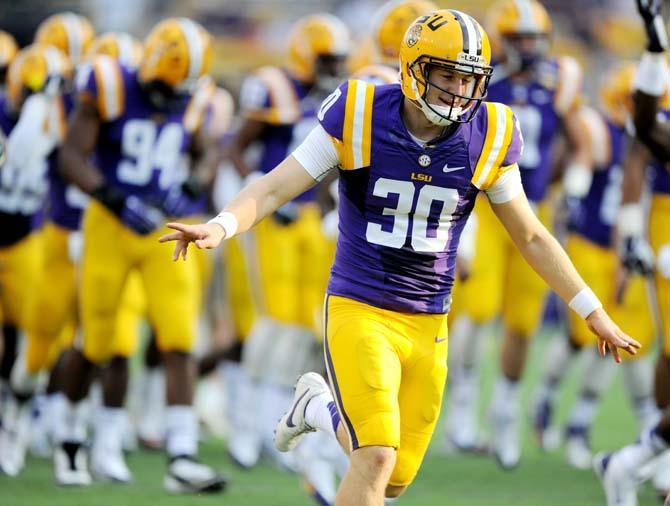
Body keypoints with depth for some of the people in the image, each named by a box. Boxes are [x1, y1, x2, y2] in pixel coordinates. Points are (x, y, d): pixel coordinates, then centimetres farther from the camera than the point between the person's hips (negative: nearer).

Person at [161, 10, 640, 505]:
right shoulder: (359, 119, -11)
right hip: (360, 311, -4)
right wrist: (220, 227, -31)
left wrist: (593, 311, 10)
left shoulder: (486, 139, -3)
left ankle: (321, 408, 36)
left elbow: (531, 238, 9)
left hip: (428, 328, 4)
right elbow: (274, 189, -11)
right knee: (377, 459, -19)